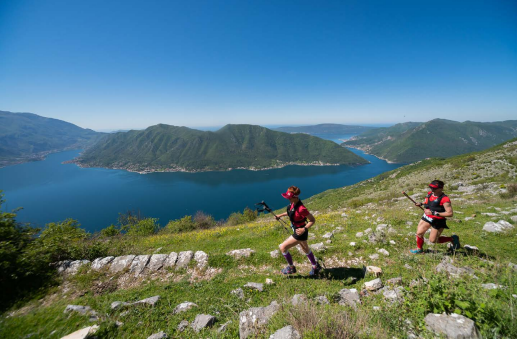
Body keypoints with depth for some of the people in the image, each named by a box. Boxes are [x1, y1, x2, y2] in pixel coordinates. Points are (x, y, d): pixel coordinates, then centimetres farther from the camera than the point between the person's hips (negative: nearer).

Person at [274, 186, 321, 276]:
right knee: (305, 249, 28)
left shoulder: (301, 209, -35)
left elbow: (312, 220, -24)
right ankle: (315, 267, 50)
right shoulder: (292, 203, -9)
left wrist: (304, 229, -32)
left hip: (300, 233, -9)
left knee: (283, 247, 0)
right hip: (297, 231, 9)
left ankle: (291, 267, 23)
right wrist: (281, 215, 10)